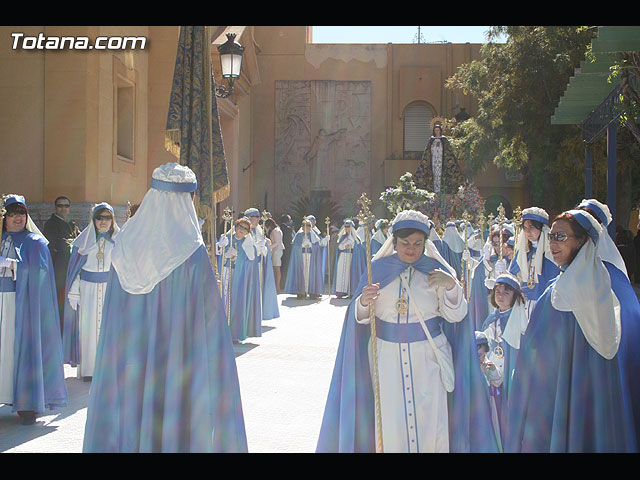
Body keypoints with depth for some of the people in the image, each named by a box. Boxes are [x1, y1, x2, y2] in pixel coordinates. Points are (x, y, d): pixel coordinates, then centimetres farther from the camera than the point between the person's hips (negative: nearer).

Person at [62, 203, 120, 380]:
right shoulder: (83, 240, 4)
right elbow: (75, 268, 5)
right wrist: (74, 292, 1)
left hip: (111, 288, 0)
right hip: (88, 288, 0)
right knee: (88, 325, 0)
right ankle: (88, 368, 7)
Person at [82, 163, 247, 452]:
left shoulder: (124, 246, -1)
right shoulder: (193, 253, -14)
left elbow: (112, 313, 5)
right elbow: (209, 319, -11)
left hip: (127, 360, 5)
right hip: (177, 361, -5)